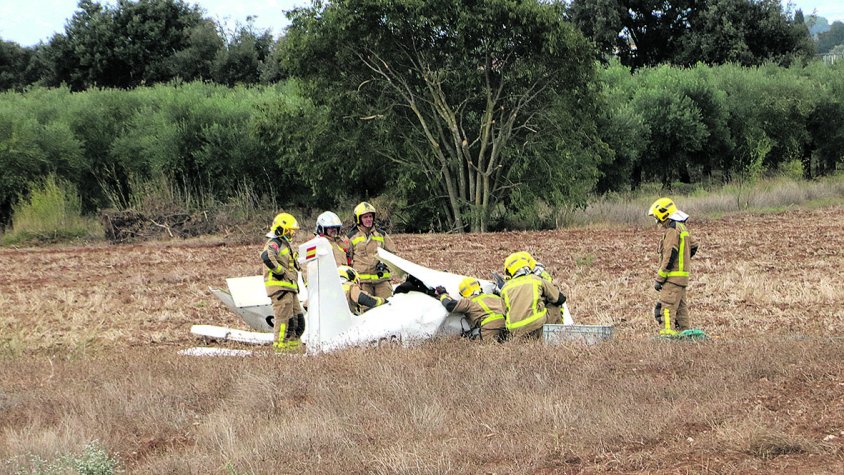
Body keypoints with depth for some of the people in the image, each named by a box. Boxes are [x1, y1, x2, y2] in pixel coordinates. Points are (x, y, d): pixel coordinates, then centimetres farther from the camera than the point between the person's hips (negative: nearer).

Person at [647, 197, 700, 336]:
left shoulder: (672, 230, -15)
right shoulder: (682, 227, 15)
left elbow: (670, 256, -19)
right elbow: (693, 246, 27)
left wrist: (659, 279, -16)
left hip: (673, 276, -10)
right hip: (683, 276, 10)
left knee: (666, 309, -14)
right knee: (681, 307, 14)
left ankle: (667, 332, -22)